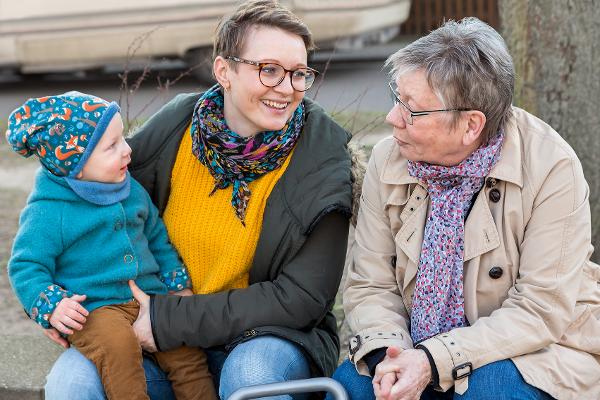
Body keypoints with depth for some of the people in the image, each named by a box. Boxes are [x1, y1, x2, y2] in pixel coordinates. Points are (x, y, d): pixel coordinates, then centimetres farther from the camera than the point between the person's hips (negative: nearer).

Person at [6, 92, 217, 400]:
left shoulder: (132, 191, 10)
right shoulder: (47, 212, -10)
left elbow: (156, 237, 24)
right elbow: (24, 267, -6)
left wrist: (178, 283, 17)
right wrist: (51, 306, -21)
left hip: (148, 296, 6)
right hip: (93, 308, -6)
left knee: (186, 350, -10)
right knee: (117, 342, -34)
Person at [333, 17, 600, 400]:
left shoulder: (551, 168, -18)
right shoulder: (388, 160, -6)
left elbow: (541, 311, -20)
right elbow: (370, 285, -2)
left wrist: (436, 360, -29)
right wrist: (384, 351, -24)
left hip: (532, 351, -2)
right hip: (421, 352, 3)